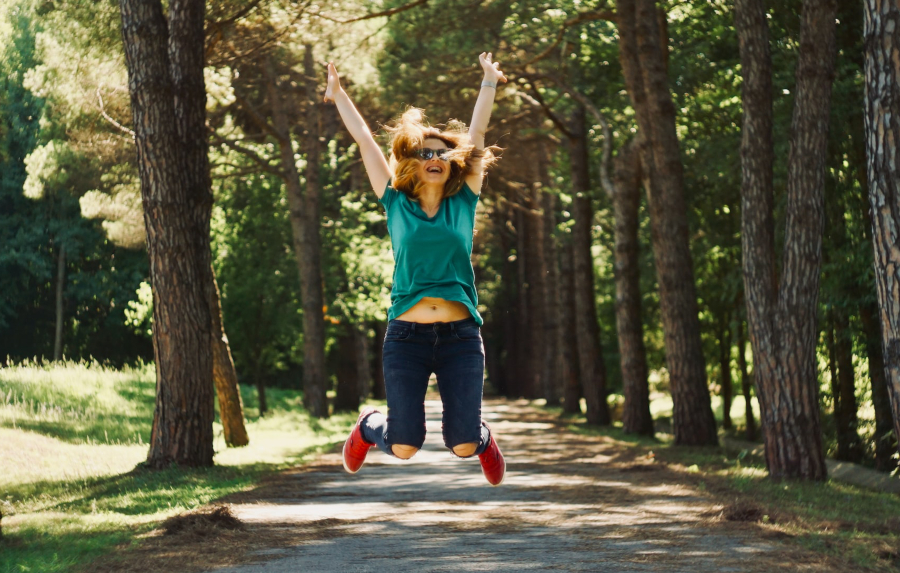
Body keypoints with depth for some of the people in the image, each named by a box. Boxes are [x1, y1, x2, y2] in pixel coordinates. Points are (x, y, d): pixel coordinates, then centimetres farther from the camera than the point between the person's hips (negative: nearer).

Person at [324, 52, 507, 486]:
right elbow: (364, 141, 12)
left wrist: (489, 81, 16)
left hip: (460, 335, 1)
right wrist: (338, 94, 19)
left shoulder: (463, 202, 9)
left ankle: (484, 438, 33)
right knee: (404, 447, -3)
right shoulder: (397, 205, 8)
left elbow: (476, 134, 12)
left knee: (462, 446, -5)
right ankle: (370, 426, 33)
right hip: (406, 335, -1)